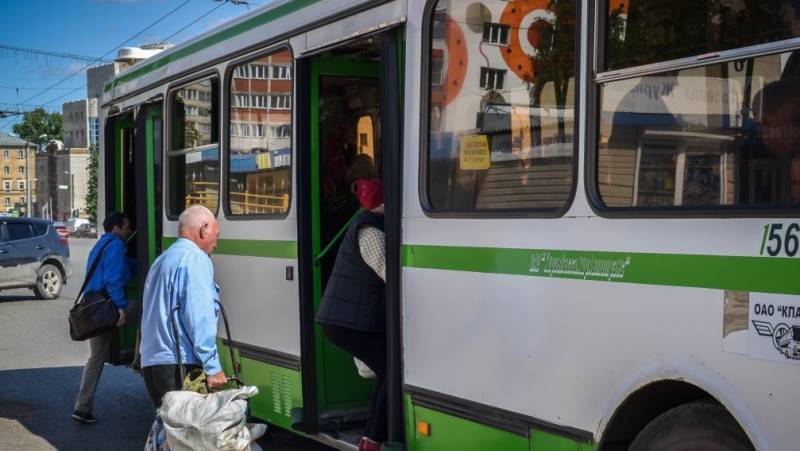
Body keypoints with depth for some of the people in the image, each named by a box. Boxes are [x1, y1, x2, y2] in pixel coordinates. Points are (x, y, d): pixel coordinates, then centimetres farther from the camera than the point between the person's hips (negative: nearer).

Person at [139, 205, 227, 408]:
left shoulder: (161, 261, 23)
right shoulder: (195, 259, -7)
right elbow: (199, 318, -16)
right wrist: (213, 367, -16)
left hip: (150, 363, 9)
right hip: (181, 366, -9)